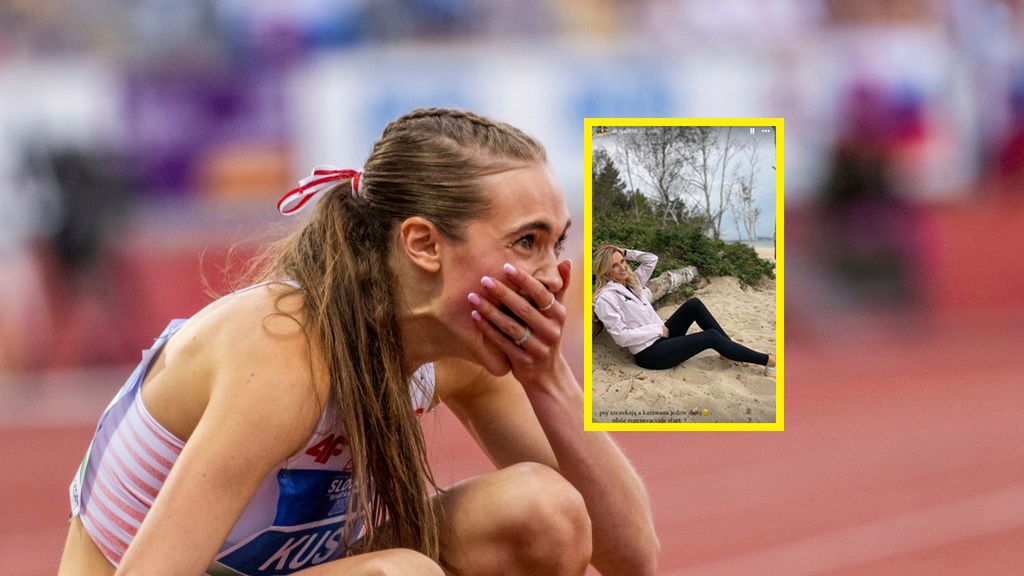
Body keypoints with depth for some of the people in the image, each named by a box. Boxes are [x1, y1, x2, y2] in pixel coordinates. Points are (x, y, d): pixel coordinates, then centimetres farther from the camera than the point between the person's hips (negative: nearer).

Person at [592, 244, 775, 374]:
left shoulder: (631, 281, 9)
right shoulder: (605, 299, -17)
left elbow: (651, 259, 16)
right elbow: (622, 337, -21)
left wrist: (626, 253, 6)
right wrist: (657, 329, -16)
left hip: (660, 337, 9)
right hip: (649, 354, -9)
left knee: (694, 305, -6)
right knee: (710, 337, -16)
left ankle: (731, 347, 2)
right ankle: (767, 361, -8)